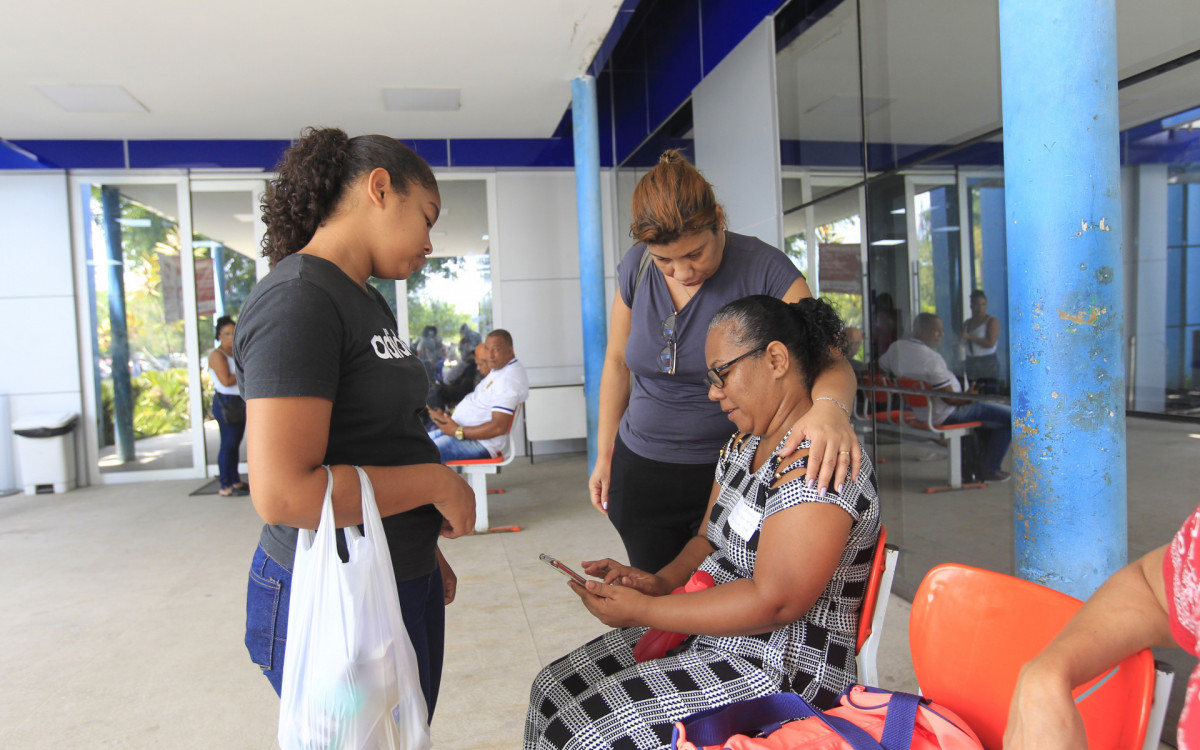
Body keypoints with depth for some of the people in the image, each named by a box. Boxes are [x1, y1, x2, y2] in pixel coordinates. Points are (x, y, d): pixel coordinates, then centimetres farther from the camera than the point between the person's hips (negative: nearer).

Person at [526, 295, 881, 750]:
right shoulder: (742, 446, 8)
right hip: (711, 636, 9)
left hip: (784, 673, -9)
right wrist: (661, 582, -5)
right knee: (554, 687, 6)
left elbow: (773, 602, -27)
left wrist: (644, 611, -22)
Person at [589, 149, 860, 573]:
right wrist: (604, 455, 9)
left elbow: (828, 359, -20)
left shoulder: (763, 269, -15)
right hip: (642, 470, 4)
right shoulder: (636, 268, -3)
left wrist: (830, 407, -44)